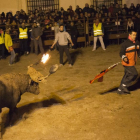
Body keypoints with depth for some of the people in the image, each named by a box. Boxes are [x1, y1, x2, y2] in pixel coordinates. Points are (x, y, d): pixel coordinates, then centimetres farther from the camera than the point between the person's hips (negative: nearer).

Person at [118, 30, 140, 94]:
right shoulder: (125, 43, -15)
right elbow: (121, 53, -15)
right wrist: (124, 58, -33)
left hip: (133, 63, 8)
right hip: (127, 63, -8)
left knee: (127, 76, 11)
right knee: (134, 74, -11)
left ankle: (120, 90, 20)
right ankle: (124, 85, 4)